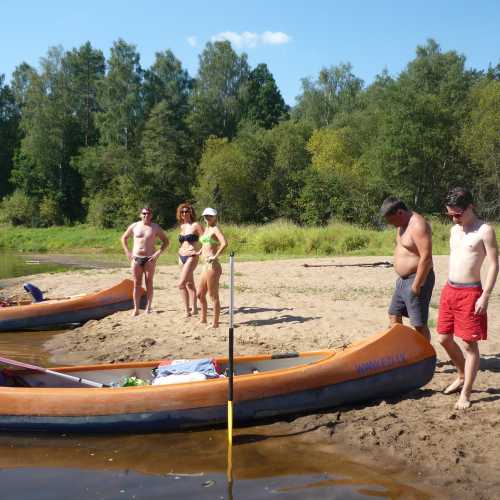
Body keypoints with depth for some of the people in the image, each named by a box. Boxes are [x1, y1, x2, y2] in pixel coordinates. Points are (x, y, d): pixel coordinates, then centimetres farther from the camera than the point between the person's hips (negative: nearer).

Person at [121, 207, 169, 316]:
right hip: (136, 258, 2)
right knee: (136, 284, 2)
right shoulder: (134, 226, 5)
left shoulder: (156, 228, 1)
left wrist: (158, 253, -7)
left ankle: (148, 306, 12)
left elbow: (166, 241, 5)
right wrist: (127, 252, 6)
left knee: (149, 283, 3)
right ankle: (136, 309, 5)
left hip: (149, 259, -1)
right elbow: (124, 238, 17)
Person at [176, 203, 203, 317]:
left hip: (191, 257, -8)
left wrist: (200, 252, -14)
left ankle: (187, 310, -11)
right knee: (189, 284, 12)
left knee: (181, 283, -16)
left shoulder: (195, 225, -8)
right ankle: (194, 308, 20)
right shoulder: (182, 226, 12)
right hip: (182, 257, 8)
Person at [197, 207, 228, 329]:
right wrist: (201, 251, 26)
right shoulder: (206, 229, 17)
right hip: (206, 265, 10)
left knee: (213, 296, -3)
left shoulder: (215, 229, -9)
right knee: (200, 294, 17)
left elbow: (224, 243, -26)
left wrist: (215, 256, -22)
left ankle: (215, 323, 4)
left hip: (213, 266, -10)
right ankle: (203, 319, 31)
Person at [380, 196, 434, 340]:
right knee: (394, 315, 17)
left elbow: (426, 257, -26)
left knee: (419, 325, -4)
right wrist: (401, 278, 16)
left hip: (418, 279, -10)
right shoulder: (402, 225, 11)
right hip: (403, 280, 10)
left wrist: (416, 285, -23)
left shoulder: (418, 225, -21)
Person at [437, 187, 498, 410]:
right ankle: (462, 377, 35)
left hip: (470, 292, -7)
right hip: (449, 290, 8)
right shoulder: (454, 230, 12)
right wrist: (449, 289, 19)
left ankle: (465, 394, 8)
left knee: (469, 344, -1)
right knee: (444, 338, 13)